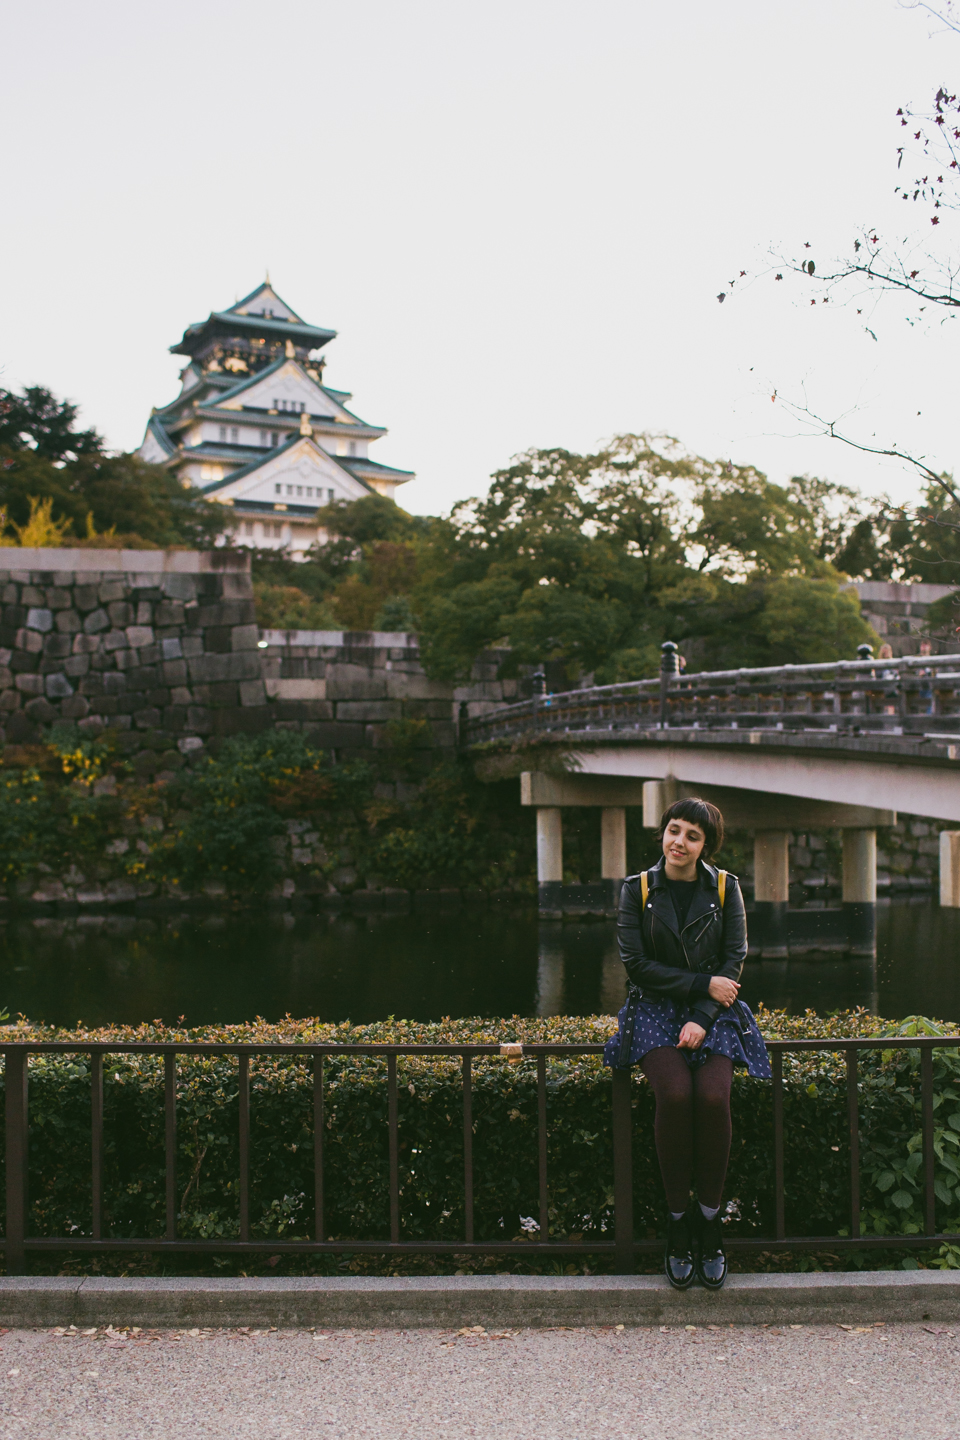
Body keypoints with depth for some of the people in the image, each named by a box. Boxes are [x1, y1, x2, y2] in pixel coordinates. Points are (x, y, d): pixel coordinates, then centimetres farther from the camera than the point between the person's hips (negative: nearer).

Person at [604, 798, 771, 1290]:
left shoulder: (725, 888, 5)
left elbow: (733, 961, 2)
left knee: (713, 1098, -27)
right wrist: (703, 984, -11)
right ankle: (677, 1223, -13)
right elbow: (636, 964, -3)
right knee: (675, 1095, -29)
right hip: (655, 1010, -1)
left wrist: (702, 1019, -12)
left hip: (713, 1013, 1)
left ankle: (710, 1222, -10)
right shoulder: (637, 890, 3)